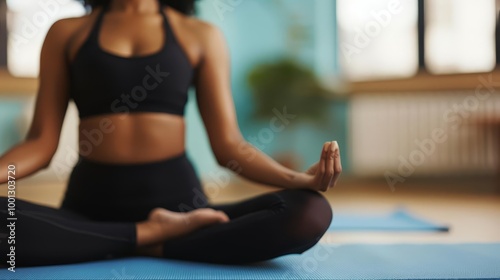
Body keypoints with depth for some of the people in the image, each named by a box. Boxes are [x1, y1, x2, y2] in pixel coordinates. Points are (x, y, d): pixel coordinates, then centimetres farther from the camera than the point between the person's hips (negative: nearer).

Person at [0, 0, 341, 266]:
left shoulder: (200, 36, 9)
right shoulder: (66, 33, 10)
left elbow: (228, 144, 3)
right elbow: (42, 142, 4)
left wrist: (301, 179, -14)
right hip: (92, 203, 1)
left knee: (311, 212, -25)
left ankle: (155, 247, -16)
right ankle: (150, 234, -15)